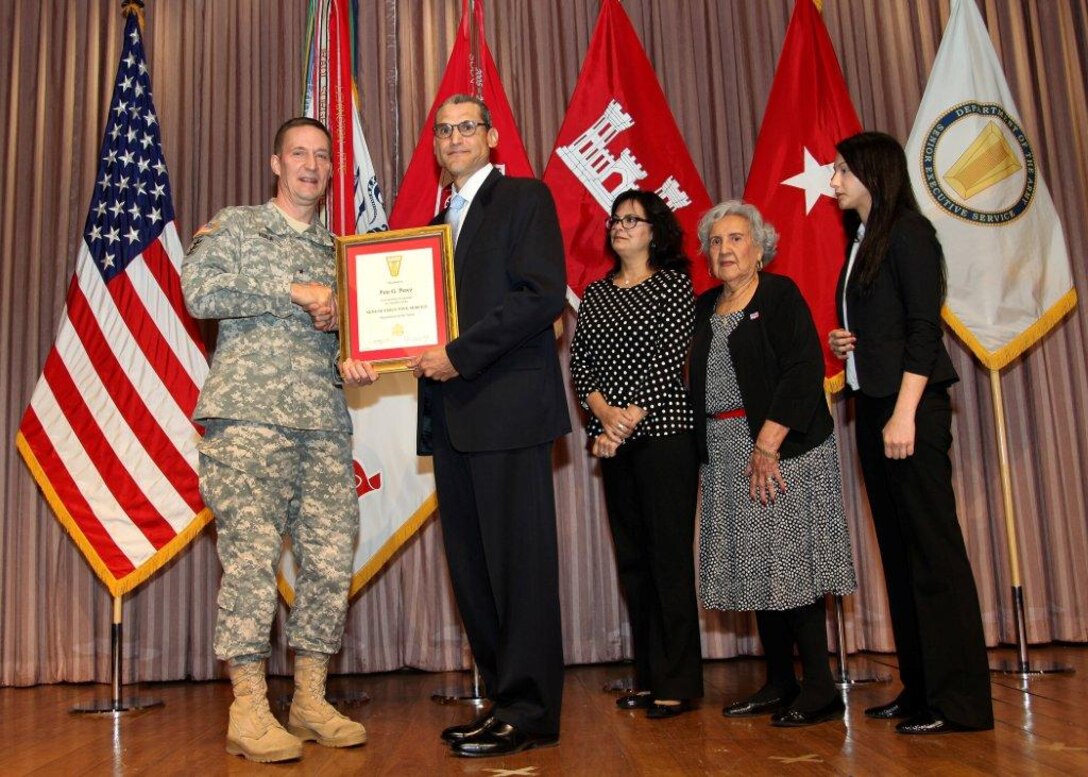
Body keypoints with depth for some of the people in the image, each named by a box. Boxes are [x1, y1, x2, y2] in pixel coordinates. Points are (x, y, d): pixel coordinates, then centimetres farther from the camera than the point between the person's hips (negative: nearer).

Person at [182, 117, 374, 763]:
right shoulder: (235, 226, 9)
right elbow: (198, 291, -8)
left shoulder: (339, 252, 22)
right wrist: (292, 291, -11)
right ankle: (249, 711, 0)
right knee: (252, 554, -8)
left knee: (332, 559, 1)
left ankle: (311, 700, 13)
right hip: (250, 413, -5)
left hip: (325, 420, 5)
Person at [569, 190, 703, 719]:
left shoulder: (673, 284, 1)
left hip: (663, 432, -5)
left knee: (669, 554, -5)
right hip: (613, 438, 5)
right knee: (632, 556, 7)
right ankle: (648, 677, 16)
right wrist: (604, 414, -10)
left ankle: (678, 683, 2)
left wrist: (632, 417, -13)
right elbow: (578, 362, 6)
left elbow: (670, 358, -8)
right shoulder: (596, 293, 15)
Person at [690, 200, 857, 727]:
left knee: (789, 560, -7)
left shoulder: (780, 294, -3)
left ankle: (819, 688, 1)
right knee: (756, 565, 8)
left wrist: (767, 443, -20)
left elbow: (804, 369, -14)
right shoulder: (705, 307, 15)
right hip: (725, 453, 6)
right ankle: (780, 683, 17)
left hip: (781, 447, -6)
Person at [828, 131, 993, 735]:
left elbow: (923, 328, -14)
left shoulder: (908, 232, -6)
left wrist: (905, 413, -20)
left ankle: (959, 700, -2)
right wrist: (843, 344, 5)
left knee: (932, 547, -8)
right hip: (872, 406, 9)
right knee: (898, 549, 9)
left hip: (910, 406, -9)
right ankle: (919, 688, 15)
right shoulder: (861, 240, 19)